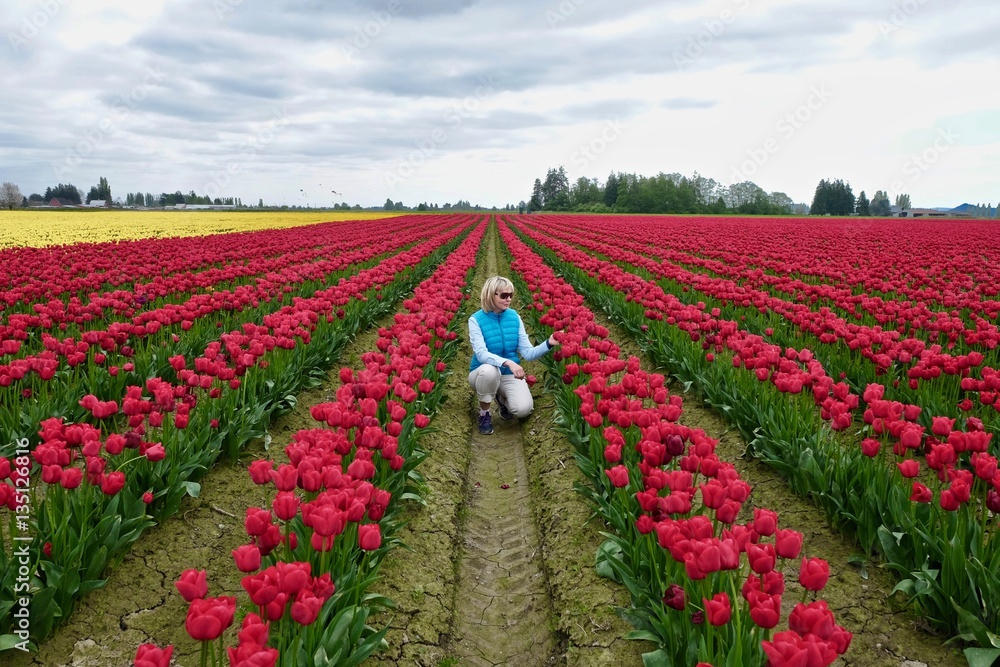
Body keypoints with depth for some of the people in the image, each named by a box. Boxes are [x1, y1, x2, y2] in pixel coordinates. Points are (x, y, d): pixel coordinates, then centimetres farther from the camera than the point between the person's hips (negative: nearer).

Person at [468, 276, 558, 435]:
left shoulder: (514, 317, -4)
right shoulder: (476, 320, -15)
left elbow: (528, 353, -7)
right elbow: (481, 354, -28)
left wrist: (549, 343, -25)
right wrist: (508, 362, -44)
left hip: (510, 374, 2)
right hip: (483, 373, -2)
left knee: (524, 409, -26)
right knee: (489, 370, -40)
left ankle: (502, 398, 13)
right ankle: (484, 414, -12)